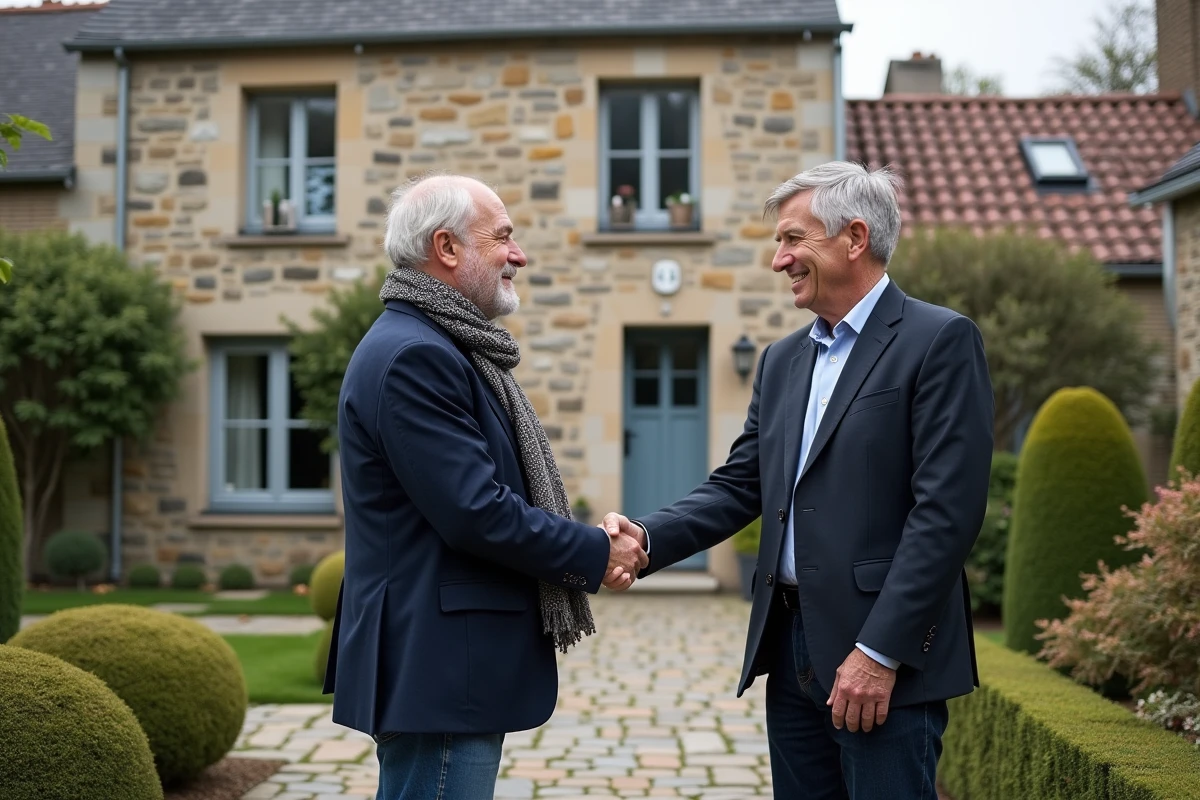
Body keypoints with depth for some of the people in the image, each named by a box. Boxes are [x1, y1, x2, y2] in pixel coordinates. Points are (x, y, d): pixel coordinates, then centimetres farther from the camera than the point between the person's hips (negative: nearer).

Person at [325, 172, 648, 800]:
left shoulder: (442, 346, 15)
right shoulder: (412, 355, -18)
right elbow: (474, 511, -23)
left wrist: (590, 541, 4)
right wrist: (597, 554, -11)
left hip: (452, 667, 11)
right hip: (437, 674, -11)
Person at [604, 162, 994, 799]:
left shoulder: (940, 341, -8)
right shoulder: (782, 360, 16)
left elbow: (947, 508, -15)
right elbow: (739, 486, 11)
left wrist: (880, 652, -18)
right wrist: (648, 538, -7)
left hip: (885, 655, -7)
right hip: (790, 647, 7)